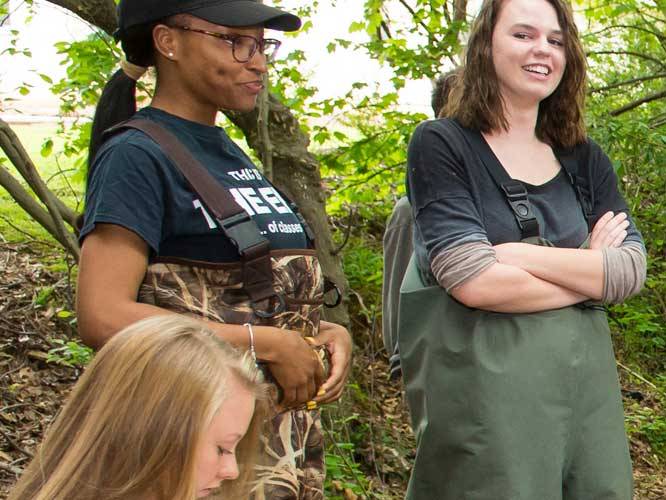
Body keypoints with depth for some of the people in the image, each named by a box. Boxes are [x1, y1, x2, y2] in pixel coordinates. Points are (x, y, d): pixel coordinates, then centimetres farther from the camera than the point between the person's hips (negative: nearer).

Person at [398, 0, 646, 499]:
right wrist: (590, 275, -4)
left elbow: (633, 269, -1)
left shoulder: (585, 159, 11)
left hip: (586, 375, 5)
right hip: (484, 380, -5)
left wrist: (517, 255, -13)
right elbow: (472, 282, -15)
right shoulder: (440, 145, -4)